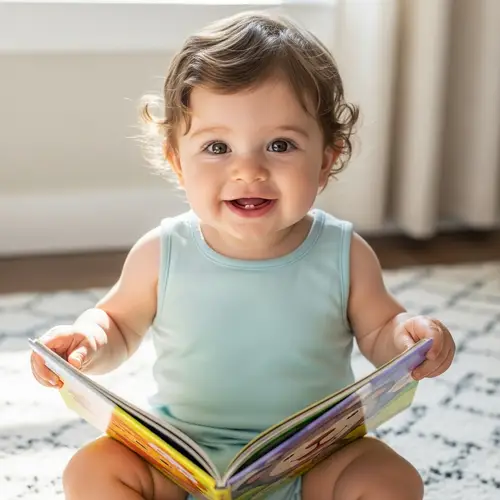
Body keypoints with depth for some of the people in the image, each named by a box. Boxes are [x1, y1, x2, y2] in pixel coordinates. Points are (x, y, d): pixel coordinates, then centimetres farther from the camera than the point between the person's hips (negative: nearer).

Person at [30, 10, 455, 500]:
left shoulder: (345, 256, -10)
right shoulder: (162, 255, -10)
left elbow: (377, 331, 5)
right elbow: (118, 323, 7)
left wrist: (409, 334, -18)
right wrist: (88, 339, -16)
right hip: (183, 457, 1)